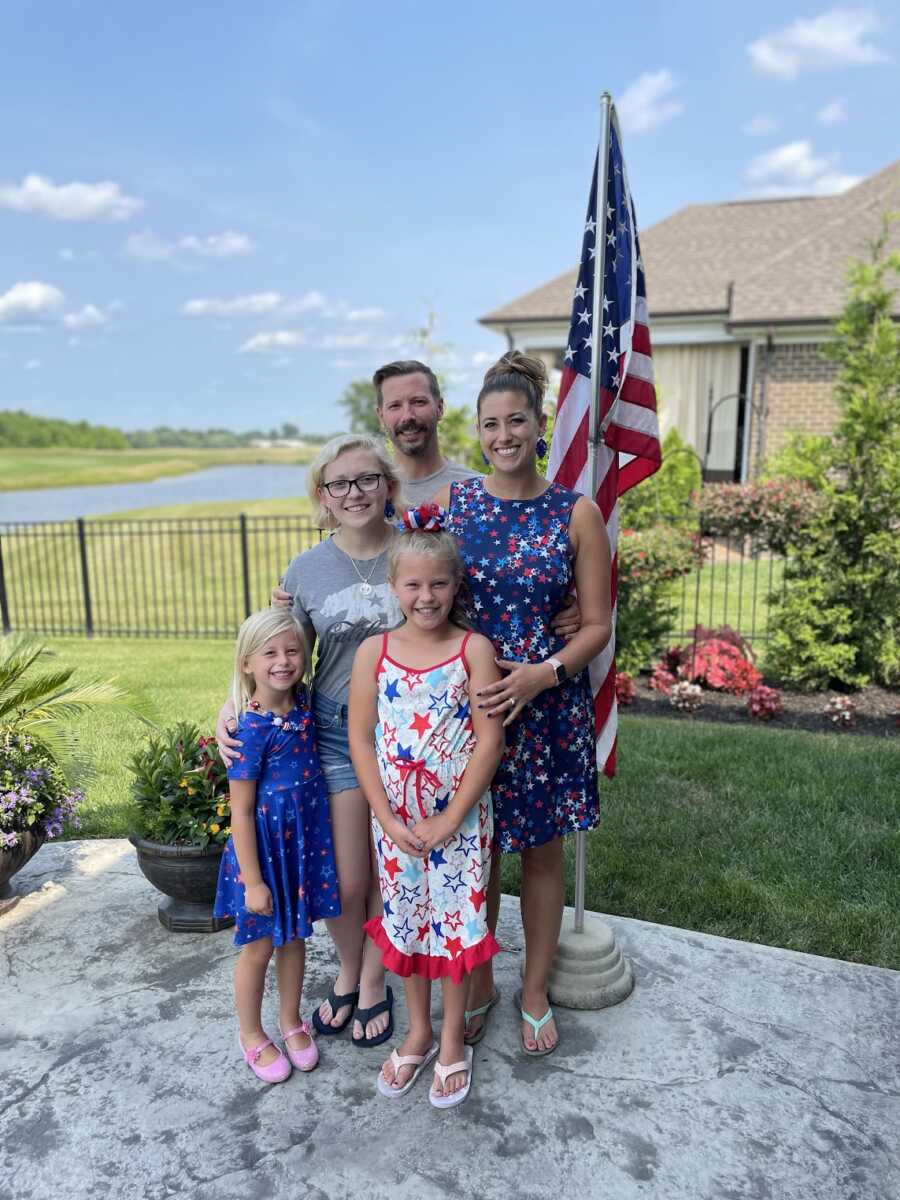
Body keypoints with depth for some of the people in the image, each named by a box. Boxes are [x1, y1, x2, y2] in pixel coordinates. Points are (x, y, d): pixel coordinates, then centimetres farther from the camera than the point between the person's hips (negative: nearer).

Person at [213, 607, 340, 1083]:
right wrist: (252, 880, -16)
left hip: (304, 840, 5)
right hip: (263, 847, -5)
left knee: (295, 936, 21)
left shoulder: (302, 703, -7)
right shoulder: (251, 728, -22)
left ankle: (291, 1021, 42)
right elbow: (241, 811, -18)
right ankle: (251, 1034, 37)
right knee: (259, 946, 14)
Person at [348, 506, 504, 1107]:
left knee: (456, 919, 9)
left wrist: (450, 818, -14)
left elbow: (490, 739, -11)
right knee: (404, 919, 16)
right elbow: (361, 739, -3)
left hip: (459, 814, -2)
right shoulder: (374, 651, -3)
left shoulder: (474, 648, -9)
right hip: (396, 815, 2)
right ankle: (419, 1030, 39)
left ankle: (453, 1039, 33)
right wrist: (388, 819, -8)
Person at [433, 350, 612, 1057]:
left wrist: (544, 673, -18)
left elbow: (597, 624, -4)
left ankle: (535, 991, 37)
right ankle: (479, 985, 37)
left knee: (541, 851, 14)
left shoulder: (576, 513, -5)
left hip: (547, 706, -1)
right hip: (466, 702, 1)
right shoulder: (452, 501, 0)